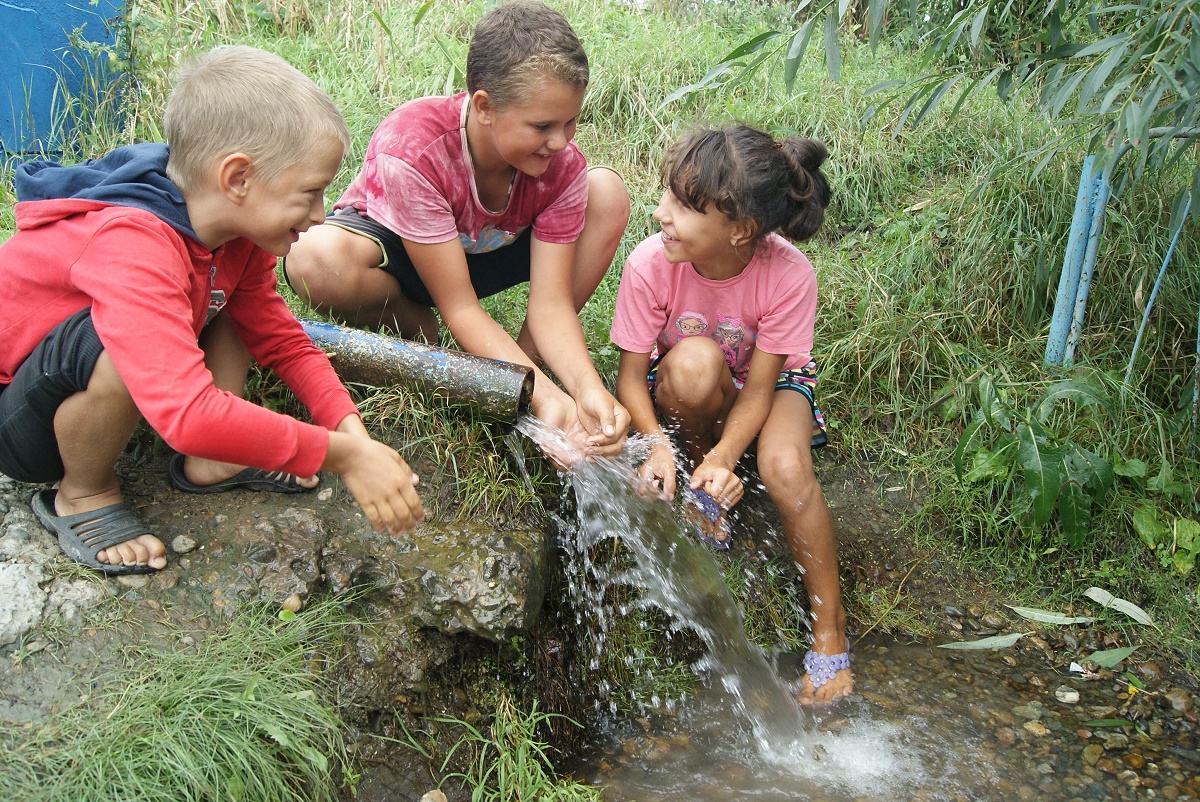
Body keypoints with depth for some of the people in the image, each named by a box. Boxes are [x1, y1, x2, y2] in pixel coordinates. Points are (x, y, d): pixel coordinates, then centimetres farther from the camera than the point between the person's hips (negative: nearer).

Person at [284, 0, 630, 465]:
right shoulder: (411, 152, -37)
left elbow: (551, 303, -25)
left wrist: (586, 387, -44)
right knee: (316, 259, -41)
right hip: (391, 245, -3)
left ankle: (529, 358, -12)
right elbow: (459, 307, -34)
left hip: (484, 251, 4)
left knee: (608, 194, -18)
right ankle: (421, 337, -5)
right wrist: (544, 397, -43)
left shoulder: (561, 164, -22)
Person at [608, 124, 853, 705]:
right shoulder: (650, 265, -28)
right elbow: (632, 375, -20)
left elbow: (757, 389, -25)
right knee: (694, 359, -38)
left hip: (773, 384, 0)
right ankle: (699, 493, -9)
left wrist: (723, 457, -41)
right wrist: (657, 443, -37)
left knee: (785, 467, -34)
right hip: (685, 393, 1)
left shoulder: (788, 275, -30)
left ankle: (830, 631, -12)